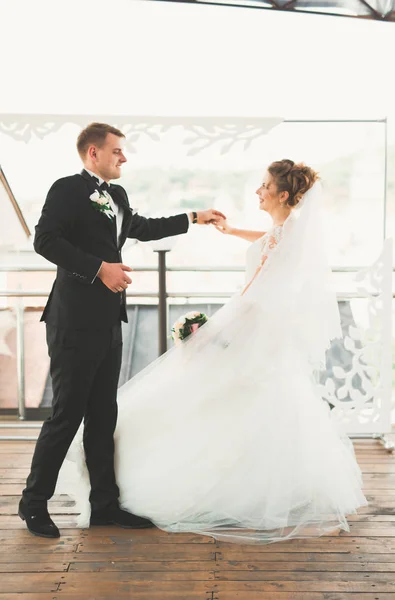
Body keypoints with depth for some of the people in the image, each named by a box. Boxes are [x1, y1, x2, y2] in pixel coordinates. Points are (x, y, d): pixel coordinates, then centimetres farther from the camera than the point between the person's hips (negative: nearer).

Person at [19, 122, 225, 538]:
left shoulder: (117, 195, 18)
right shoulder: (67, 189, -7)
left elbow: (142, 228, 35)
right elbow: (45, 240, -18)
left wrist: (194, 219, 37)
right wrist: (100, 267, -21)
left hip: (108, 321, 8)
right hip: (76, 320, -8)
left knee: (103, 415, 11)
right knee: (67, 413, -3)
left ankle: (105, 504, 19)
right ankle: (34, 503, 13)